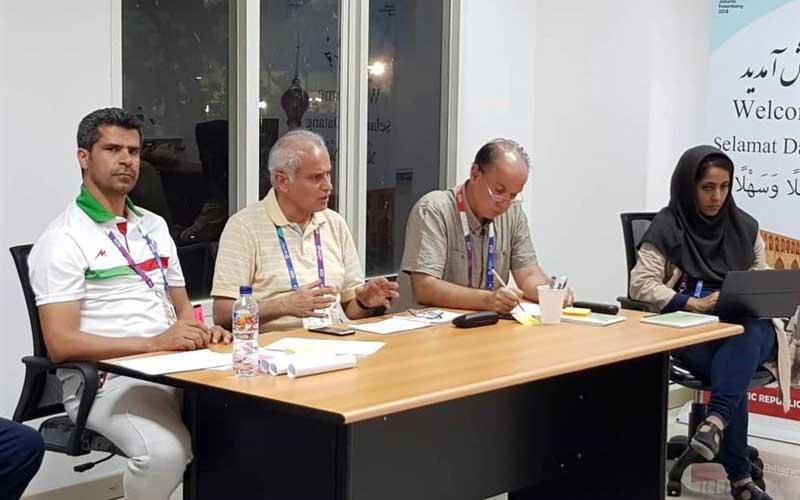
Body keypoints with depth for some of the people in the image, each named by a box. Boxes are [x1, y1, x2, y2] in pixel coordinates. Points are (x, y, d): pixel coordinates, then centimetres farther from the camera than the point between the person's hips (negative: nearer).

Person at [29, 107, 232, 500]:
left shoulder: (154, 226, 18)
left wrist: (202, 332, -2)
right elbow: (61, 344, -13)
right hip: (104, 379, -6)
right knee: (166, 448, -34)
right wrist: (153, 343, -21)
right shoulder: (63, 240, -5)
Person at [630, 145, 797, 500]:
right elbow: (641, 284, -8)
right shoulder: (667, 227, 1)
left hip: (749, 328, 3)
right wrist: (694, 304, -20)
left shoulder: (744, 226, 13)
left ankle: (716, 419, -50)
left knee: (744, 335, -36)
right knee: (735, 374, -32)